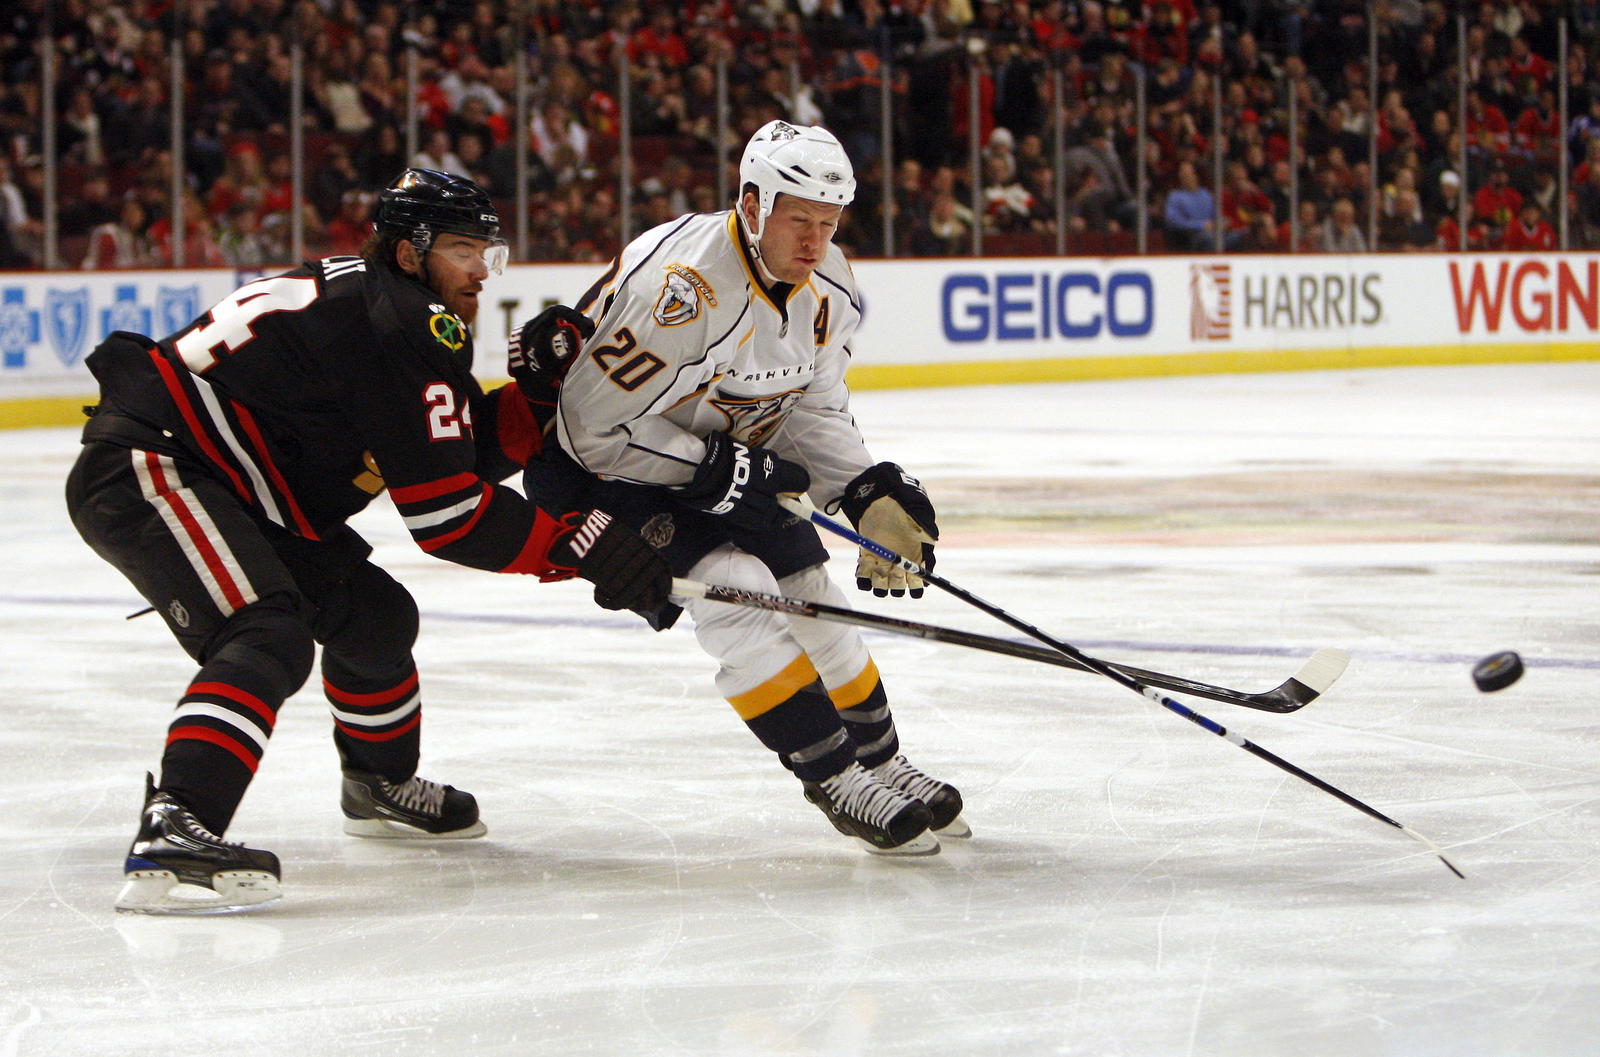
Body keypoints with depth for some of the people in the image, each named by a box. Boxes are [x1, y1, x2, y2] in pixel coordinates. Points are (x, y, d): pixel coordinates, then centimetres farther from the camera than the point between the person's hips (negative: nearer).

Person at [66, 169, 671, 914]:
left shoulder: (378, 301, 13)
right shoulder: (396, 325, -19)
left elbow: (468, 451, 15)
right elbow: (444, 512, -19)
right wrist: (584, 547, -15)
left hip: (224, 484, 11)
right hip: (144, 470, -11)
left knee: (372, 613, 20)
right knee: (269, 637, -29)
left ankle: (380, 784, 44)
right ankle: (171, 834, -43)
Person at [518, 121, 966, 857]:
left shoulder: (827, 287, -8)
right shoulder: (679, 285, -34)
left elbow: (812, 405, 3)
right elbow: (593, 424, -31)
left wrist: (869, 493, -13)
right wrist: (713, 471, -30)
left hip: (732, 459, 8)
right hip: (601, 465, -8)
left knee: (812, 600, 8)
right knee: (734, 592, -23)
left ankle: (882, 767, 27)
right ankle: (841, 783, -15)